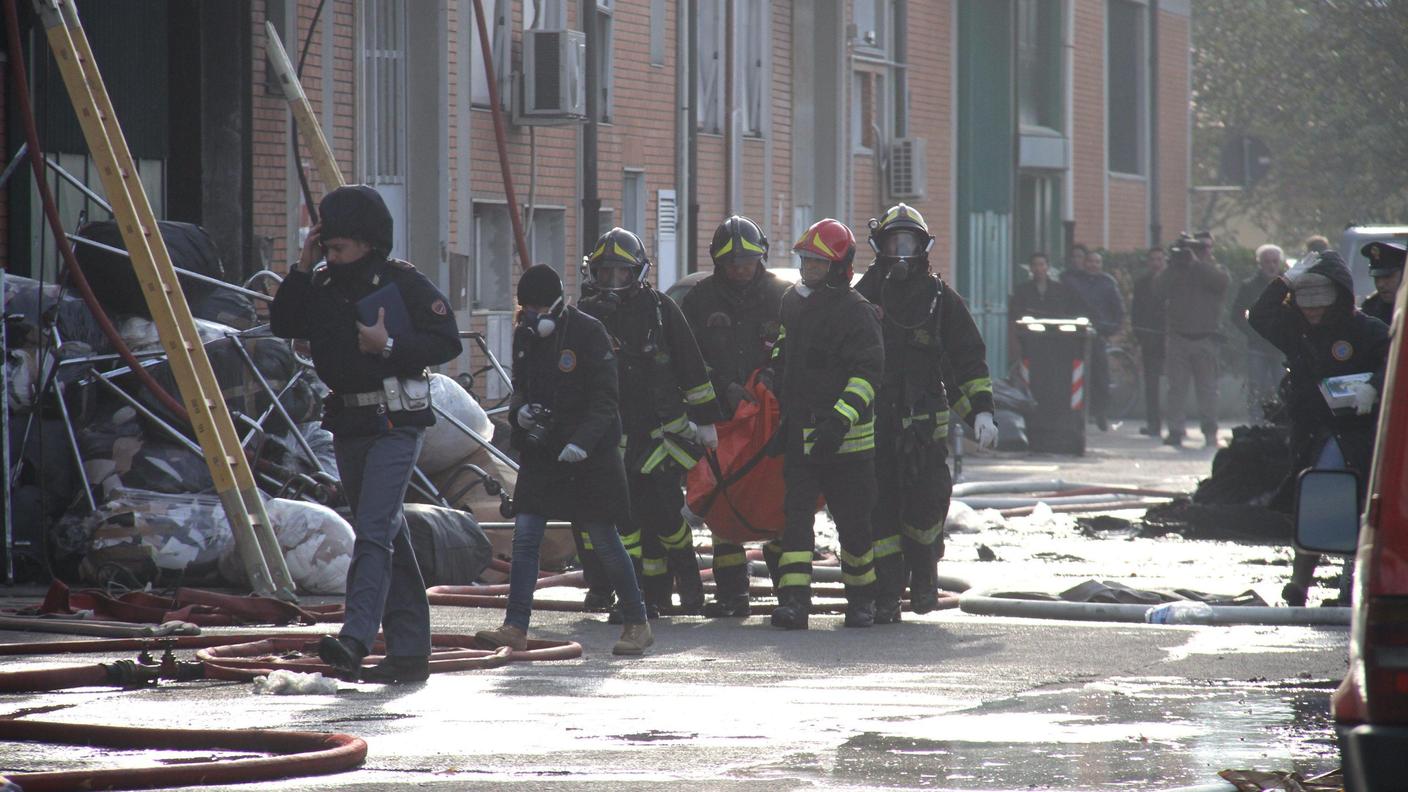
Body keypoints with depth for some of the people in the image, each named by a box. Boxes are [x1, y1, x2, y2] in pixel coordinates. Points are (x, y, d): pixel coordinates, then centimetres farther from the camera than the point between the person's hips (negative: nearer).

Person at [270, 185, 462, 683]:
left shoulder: (404, 284, -7)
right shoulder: (324, 287, 11)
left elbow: (447, 342, -10)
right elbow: (282, 325, 5)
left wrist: (390, 346, -19)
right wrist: (303, 268, -2)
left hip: (395, 423, -7)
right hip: (348, 426, 7)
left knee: (373, 531, -19)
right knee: (389, 538, 10)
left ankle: (355, 638, -30)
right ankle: (410, 651, 14)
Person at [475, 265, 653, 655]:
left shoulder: (588, 333, -11)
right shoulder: (525, 336, 8)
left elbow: (604, 397, -13)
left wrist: (582, 442, -25)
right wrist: (519, 409, -5)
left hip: (589, 453, -5)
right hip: (540, 453, 5)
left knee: (605, 542, -1)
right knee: (525, 536, -5)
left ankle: (637, 624, 13)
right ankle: (515, 628, -5)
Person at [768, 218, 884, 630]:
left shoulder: (856, 312, -12)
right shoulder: (793, 301, 11)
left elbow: (868, 372, -19)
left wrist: (840, 419, -28)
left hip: (845, 438, -5)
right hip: (799, 433, 5)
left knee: (852, 520, 5)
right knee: (796, 514, -7)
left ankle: (862, 599, 22)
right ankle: (793, 599, -14)